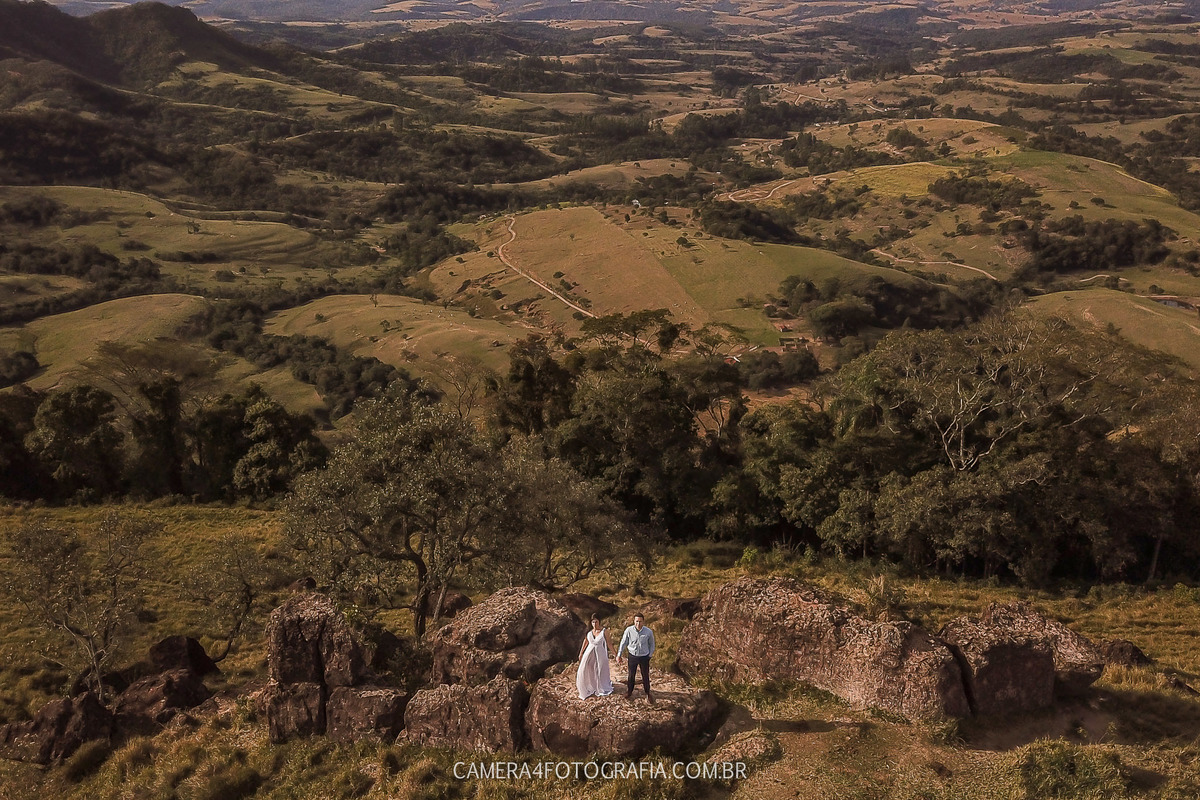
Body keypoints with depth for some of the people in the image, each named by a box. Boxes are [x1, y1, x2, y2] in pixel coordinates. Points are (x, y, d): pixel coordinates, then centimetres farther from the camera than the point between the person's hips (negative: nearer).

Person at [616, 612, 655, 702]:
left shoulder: (649, 632, -16)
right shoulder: (629, 630, -17)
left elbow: (651, 644, 3)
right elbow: (623, 643, -3)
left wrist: (650, 655, 4)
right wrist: (619, 655, 0)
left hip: (644, 657, 0)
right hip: (632, 656, 0)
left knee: (645, 676, 12)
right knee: (631, 675, 14)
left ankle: (648, 694, 30)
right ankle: (629, 692, 34)